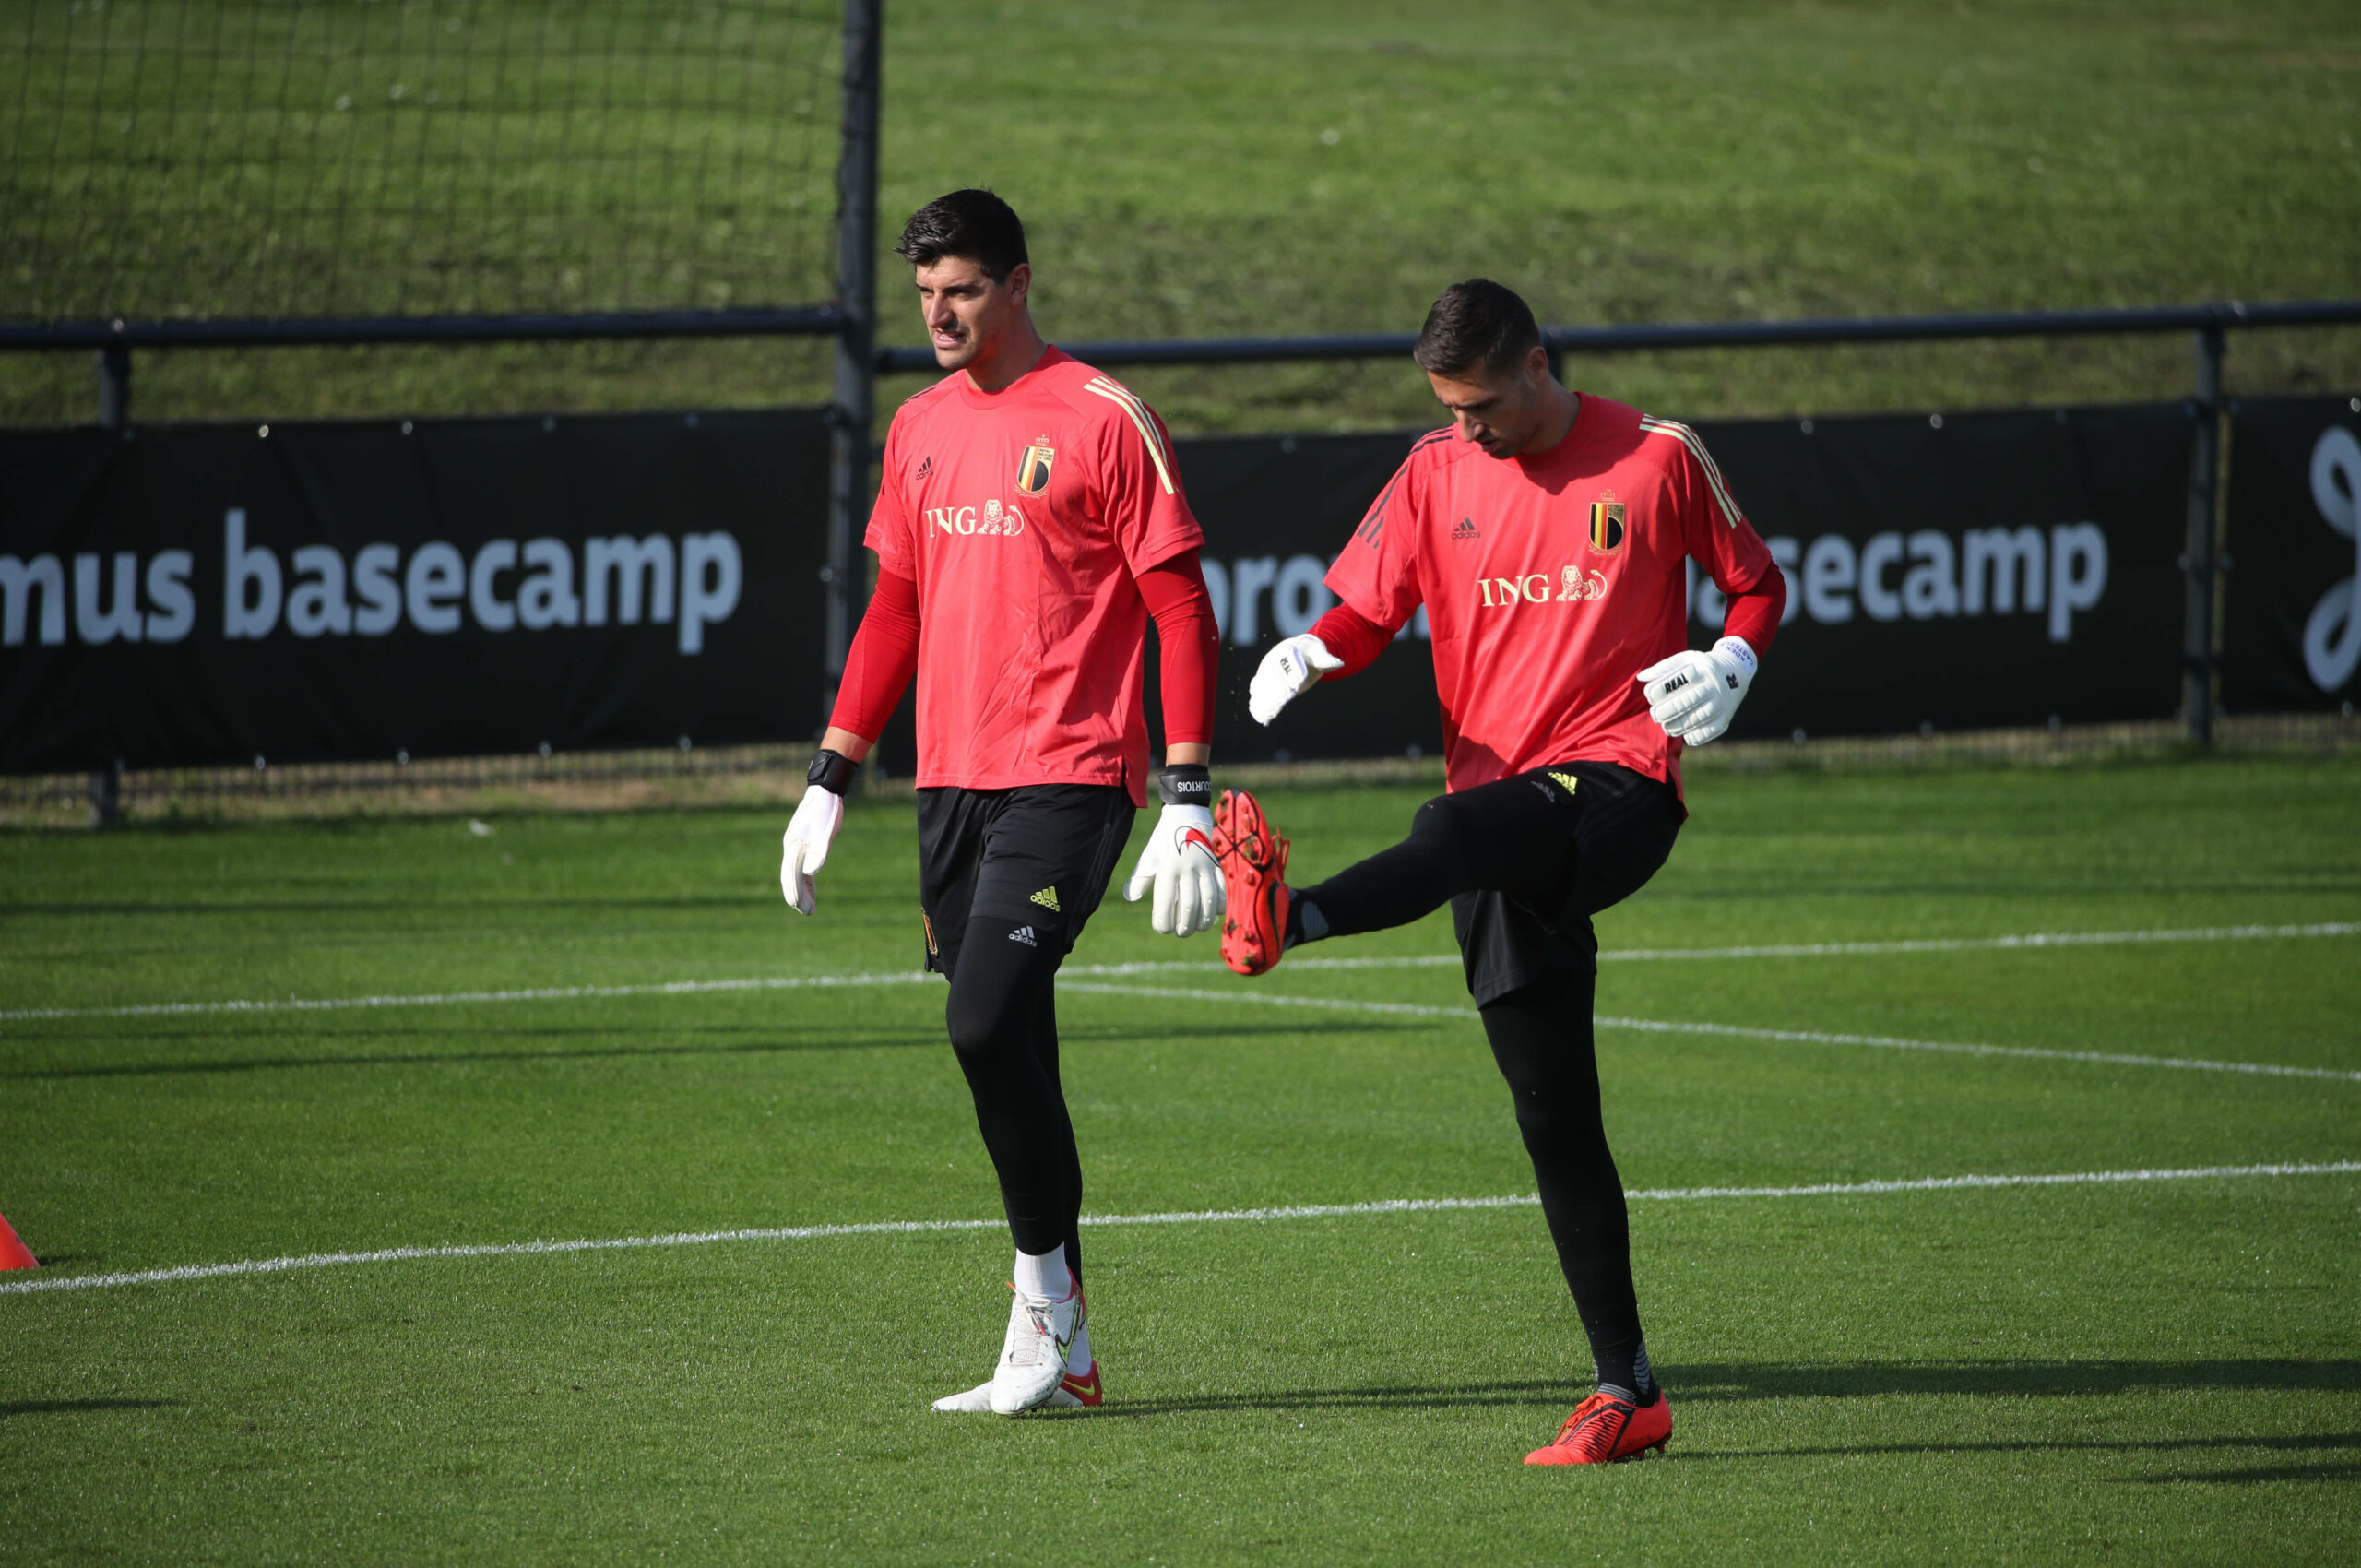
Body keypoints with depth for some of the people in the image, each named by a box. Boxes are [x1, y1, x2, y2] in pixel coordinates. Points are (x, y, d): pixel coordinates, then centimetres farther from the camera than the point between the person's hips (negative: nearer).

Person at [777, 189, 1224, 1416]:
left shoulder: (1101, 420, -6)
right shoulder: (920, 428, 14)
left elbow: (1180, 610, -8)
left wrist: (1188, 803, -14)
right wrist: (828, 782, 17)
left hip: (1067, 783, -7)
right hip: (951, 785, 7)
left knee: (987, 1022, -20)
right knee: (1003, 1048, 6)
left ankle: (1044, 1299, -4)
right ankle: (1060, 1357, 12)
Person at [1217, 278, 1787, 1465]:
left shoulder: (1656, 458, 1)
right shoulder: (1438, 474, 10)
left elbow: (1758, 585, 11)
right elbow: (1365, 608, 9)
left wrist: (1729, 664, -10)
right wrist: (1313, 654, -14)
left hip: (1615, 788, -4)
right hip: (1501, 808, 5)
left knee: (1464, 835, -38)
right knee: (1553, 1120, 4)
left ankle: (1287, 920, -65)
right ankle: (1626, 1389, 9)